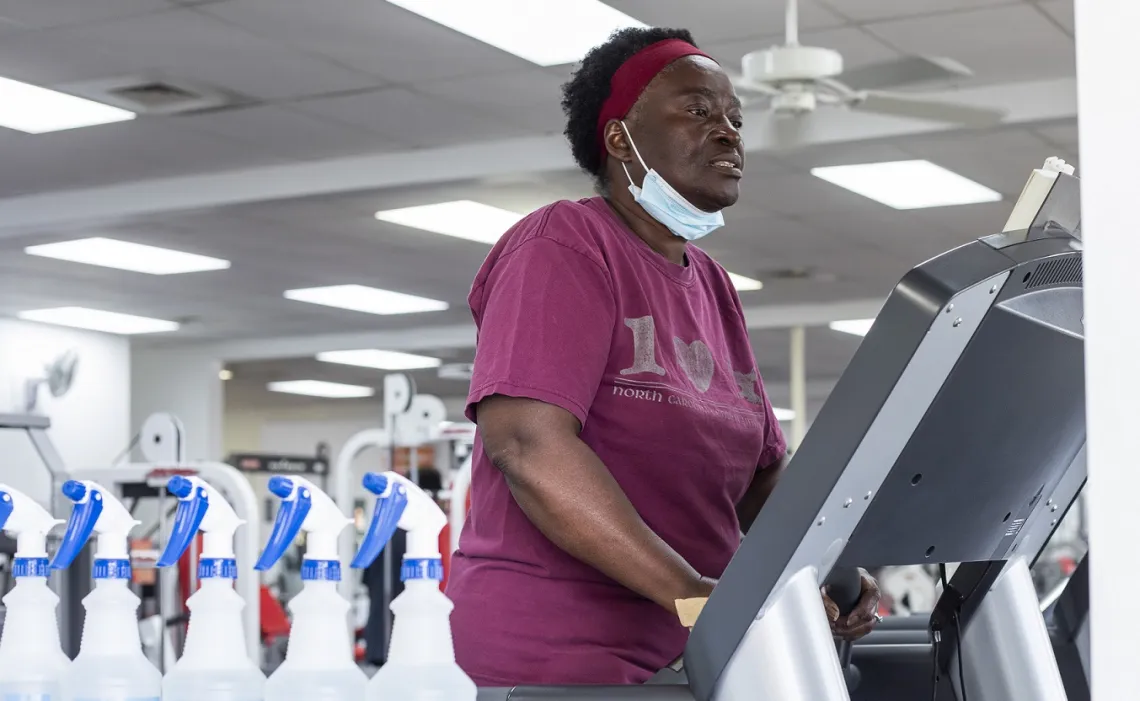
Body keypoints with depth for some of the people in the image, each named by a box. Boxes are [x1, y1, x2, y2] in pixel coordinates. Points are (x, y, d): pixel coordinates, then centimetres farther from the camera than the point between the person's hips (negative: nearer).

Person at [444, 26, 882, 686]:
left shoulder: (713, 287, 14)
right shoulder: (563, 248, -9)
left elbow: (764, 472, 15)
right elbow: (528, 442, -22)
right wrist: (692, 594, -28)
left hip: (690, 651, 7)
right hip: (560, 652, -7)